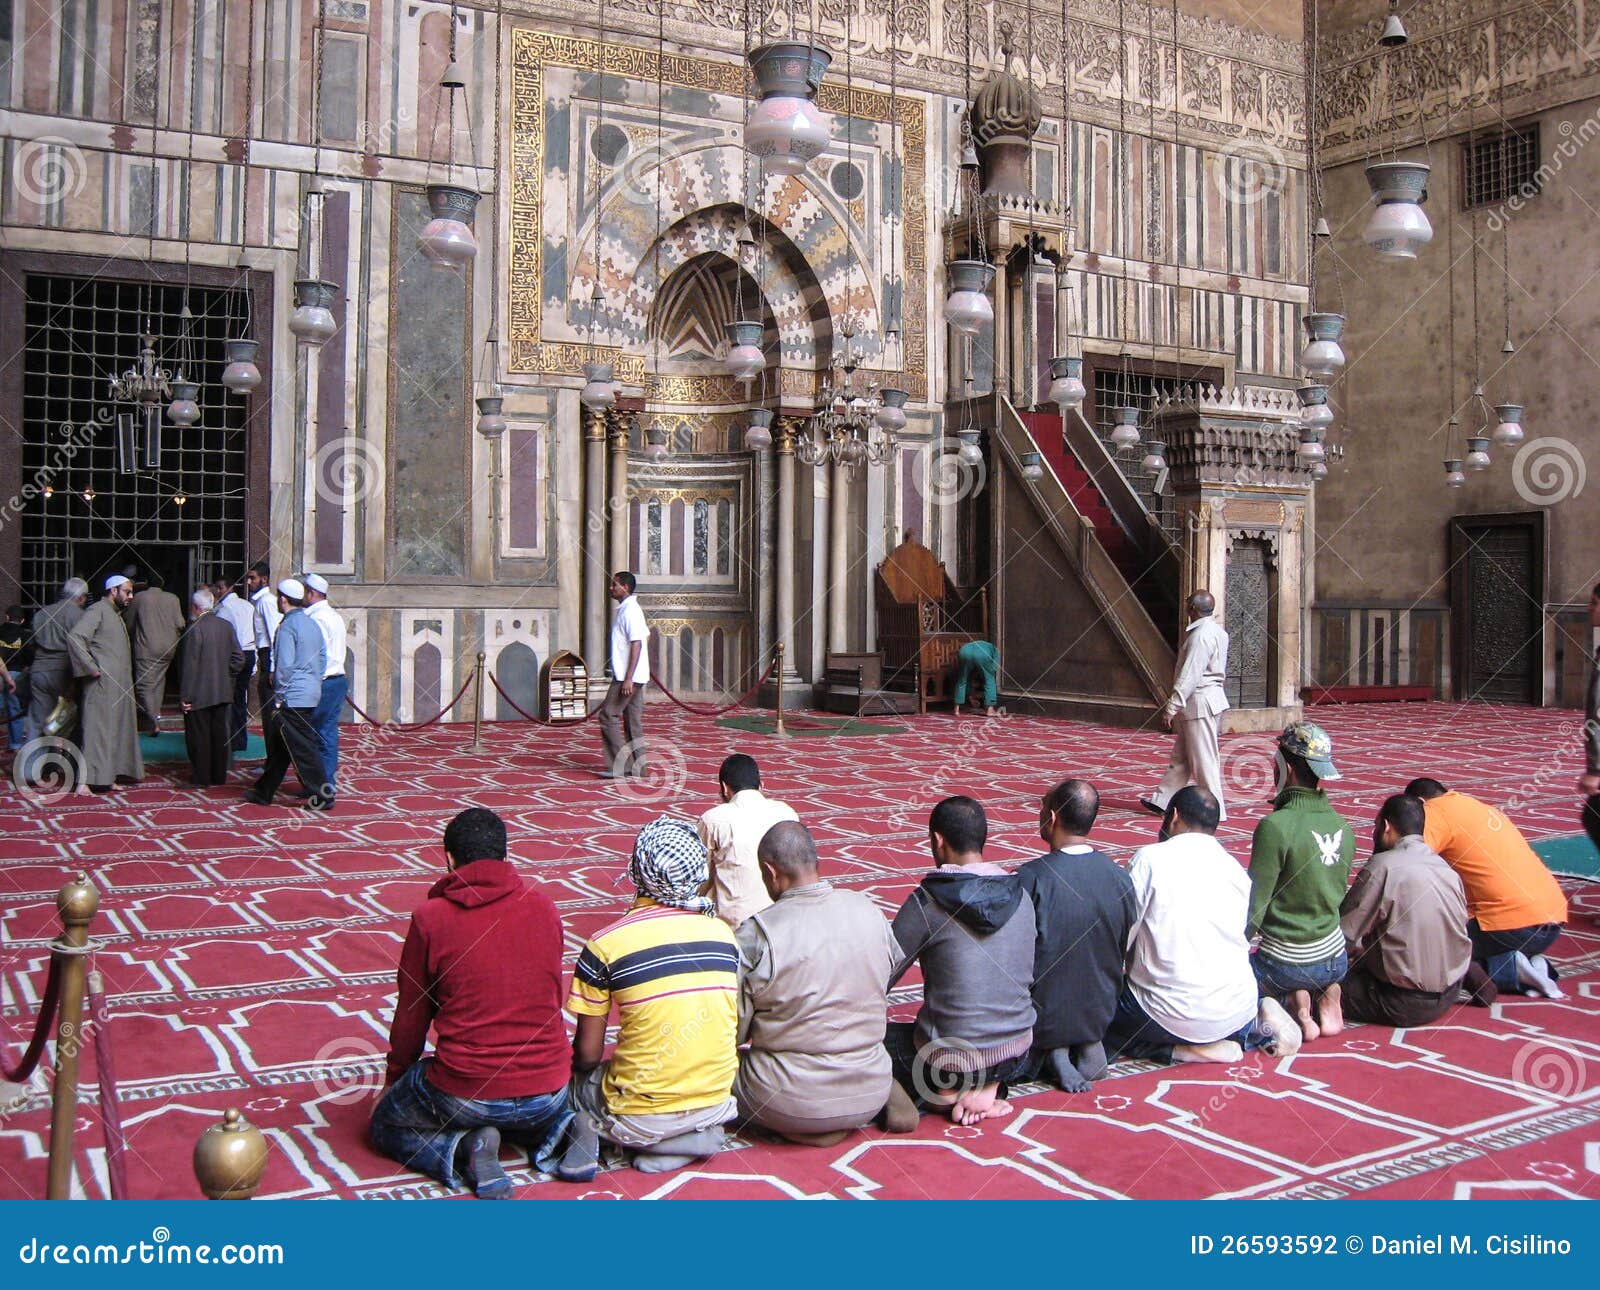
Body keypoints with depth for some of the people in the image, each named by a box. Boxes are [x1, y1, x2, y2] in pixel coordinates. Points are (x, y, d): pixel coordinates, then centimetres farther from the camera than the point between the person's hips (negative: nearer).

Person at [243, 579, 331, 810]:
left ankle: (323, 795, -3)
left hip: (292, 697, -9)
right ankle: (264, 791, 25)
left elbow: (285, 665, -18)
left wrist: (278, 698, -12)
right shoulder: (312, 624, 12)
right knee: (279, 745, 17)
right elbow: (323, 658, 16)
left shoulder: (287, 626, -13)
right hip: (311, 695, 9)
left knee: (303, 748, -4)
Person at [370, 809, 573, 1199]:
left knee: (385, 1126, 24)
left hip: (464, 1093, -4)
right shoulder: (544, 907, 1)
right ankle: (550, 1130, 7)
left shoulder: (430, 917, -8)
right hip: (548, 1090, 4)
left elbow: (410, 1018, 2)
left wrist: (393, 1081, 21)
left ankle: (463, 1147, -3)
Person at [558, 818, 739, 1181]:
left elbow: (586, 1055, -7)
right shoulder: (723, 933, -2)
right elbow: (735, 1033, 8)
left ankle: (587, 1132, -5)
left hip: (641, 1119, -3)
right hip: (717, 1106, 3)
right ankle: (696, 1136, 6)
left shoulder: (604, 945, -13)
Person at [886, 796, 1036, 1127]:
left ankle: (948, 1092, 2)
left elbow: (880, 978, -9)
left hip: (951, 1058, -5)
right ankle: (988, 1087, 9)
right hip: (1017, 1055, 5)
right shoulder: (1020, 894, -2)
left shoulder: (927, 902, -16)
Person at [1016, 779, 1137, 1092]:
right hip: (1100, 1015, 4)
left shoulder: (1031, 878, -23)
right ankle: (1088, 1045, 5)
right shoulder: (1119, 876, -9)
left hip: (1043, 1017, -4)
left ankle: (1050, 1052, 0)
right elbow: (1123, 951, 4)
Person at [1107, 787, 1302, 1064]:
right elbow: (1244, 941, 14)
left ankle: (1182, 1048, -4)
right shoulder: (1236, 869, 7)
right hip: (1236, 1010, 6)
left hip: (1172, 1015, -6)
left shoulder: (1150, 858, -8)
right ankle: (1259, 1023, 7)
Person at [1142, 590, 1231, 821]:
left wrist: (1172, 707, -19)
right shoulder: (1217, 632, 13)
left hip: (1200, 702, -10)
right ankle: (1163, 801, 21)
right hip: (1210, 696, 10)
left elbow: (1189, 676, -22)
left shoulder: (1201, 635, -19)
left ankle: (1214, 809, 5)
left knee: (1204, 758, -2)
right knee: (1180, 756, 14)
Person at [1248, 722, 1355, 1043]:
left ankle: (1295, 1001, -4)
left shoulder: (1276, 826, -21)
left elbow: (1254, 906, -18)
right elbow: (1338, 897, 11)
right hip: (1335, 960, 7)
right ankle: (1328, 997, 8)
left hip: (1286, 963, -6)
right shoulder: (1343, 827, 0)